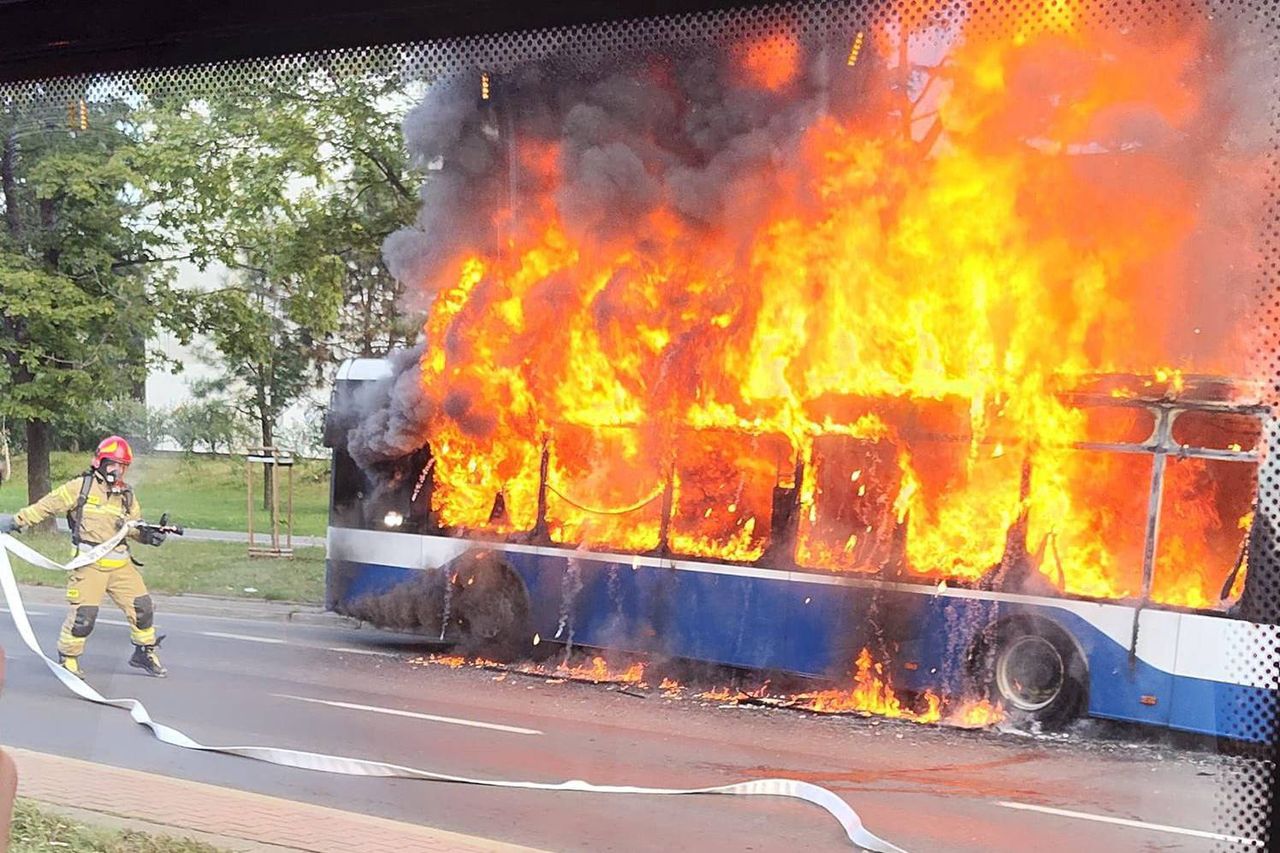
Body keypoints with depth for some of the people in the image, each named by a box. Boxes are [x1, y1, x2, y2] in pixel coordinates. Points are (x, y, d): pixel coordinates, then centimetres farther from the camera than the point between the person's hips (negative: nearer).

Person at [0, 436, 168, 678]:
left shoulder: (126, 495, 12)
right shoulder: (81, 487, -4)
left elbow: (133, 527, 14)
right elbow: (47, 505, -4)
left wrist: (148, 534, -7)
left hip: (120, 564, 5)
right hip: (90, 564, -5)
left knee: (142, 606, 4)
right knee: (83, 614, -9)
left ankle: (145, 653, 22)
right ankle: (67, 658, 13)